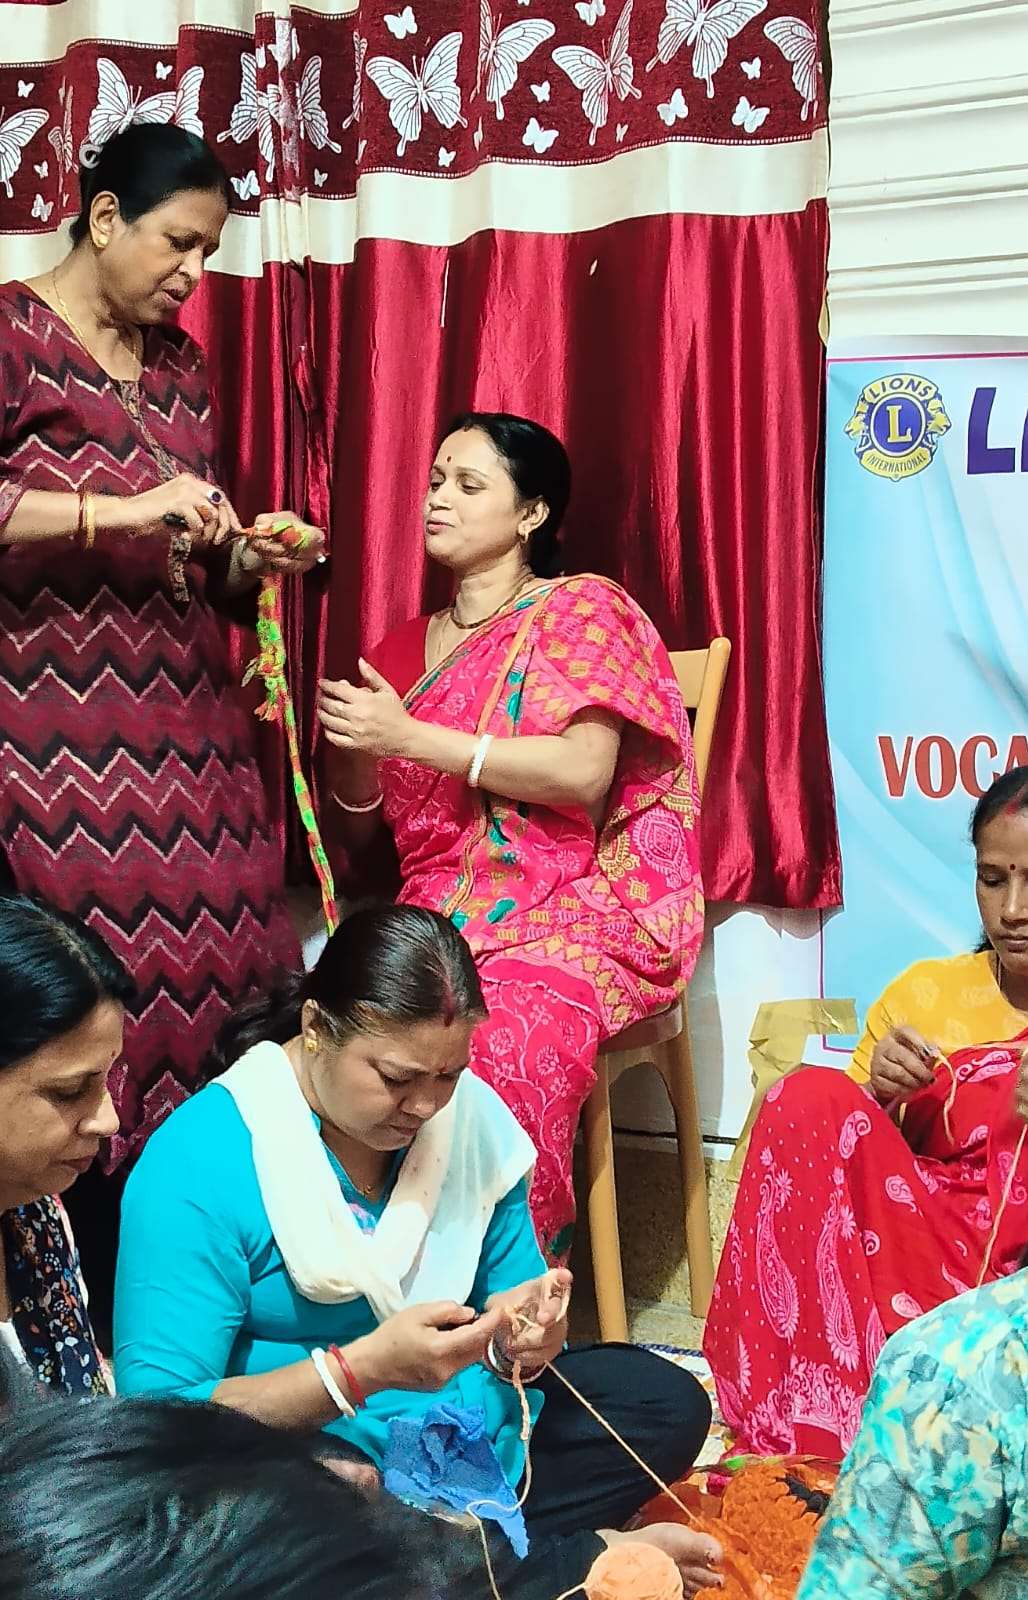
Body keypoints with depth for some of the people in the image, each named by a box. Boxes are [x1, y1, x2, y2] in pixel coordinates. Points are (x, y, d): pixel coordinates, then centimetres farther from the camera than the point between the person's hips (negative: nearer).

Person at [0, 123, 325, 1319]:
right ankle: (101, 1320, 1)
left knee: (210, 999, 0)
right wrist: (123, 511, -21)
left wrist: (250, 556, 4)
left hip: (191, 737, 6)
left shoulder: (181, 365, 19)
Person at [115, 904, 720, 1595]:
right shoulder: (197, 1163, -21)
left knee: (669, 1404, 2)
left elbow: (511, 1281, 7)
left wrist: (524, 1336, -19)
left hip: (464, 1426, 6)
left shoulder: (471, 1114, -3)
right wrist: (364, 1369, -34)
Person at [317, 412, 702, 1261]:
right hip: (435, 919, 4)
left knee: (505, 1049, -36)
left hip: (570, 913, -4)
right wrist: (355, 749, -2)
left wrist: (411, 737, -11)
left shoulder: (581, 611, 5)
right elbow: (359, 835, 20)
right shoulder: (403, 649, 20)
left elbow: (583, 774, -11)